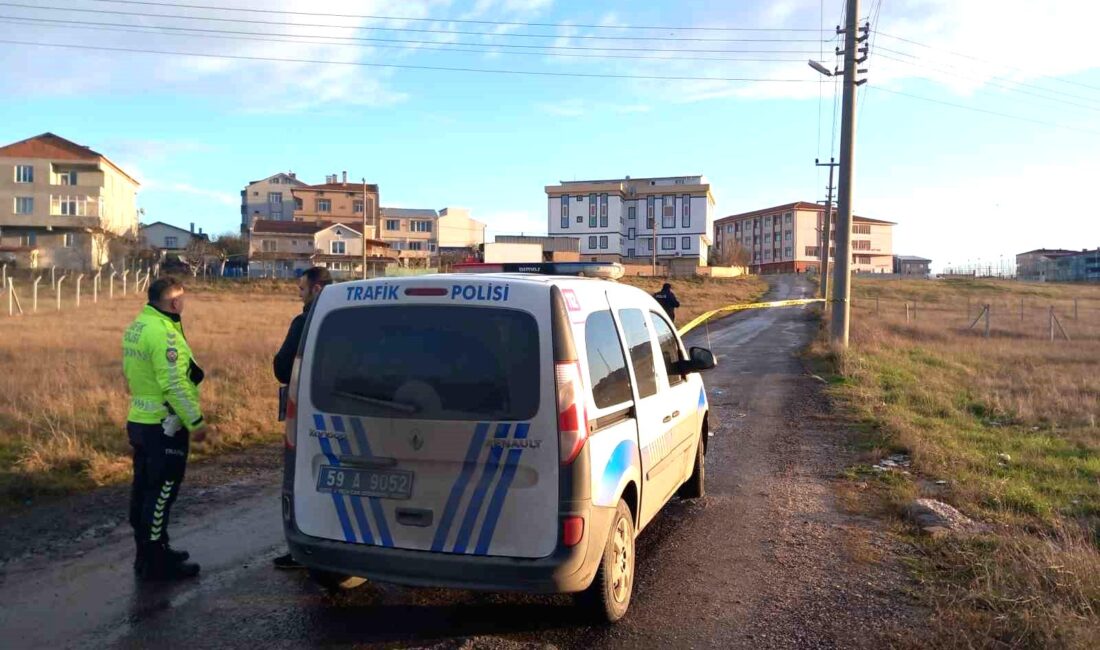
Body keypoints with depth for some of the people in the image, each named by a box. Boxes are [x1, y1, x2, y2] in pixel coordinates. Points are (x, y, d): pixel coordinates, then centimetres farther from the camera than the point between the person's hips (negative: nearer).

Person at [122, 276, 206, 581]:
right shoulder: (163, 332, -21)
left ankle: (148, 552, 28)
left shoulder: (136, 326, 11)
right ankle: (156, 563, 5)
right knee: (161, 493, -2)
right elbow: (174, 385, -24)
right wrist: (196, 421, -17)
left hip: (140, 421, 10)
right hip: (164, 427, -10)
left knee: (144, 489, 16)